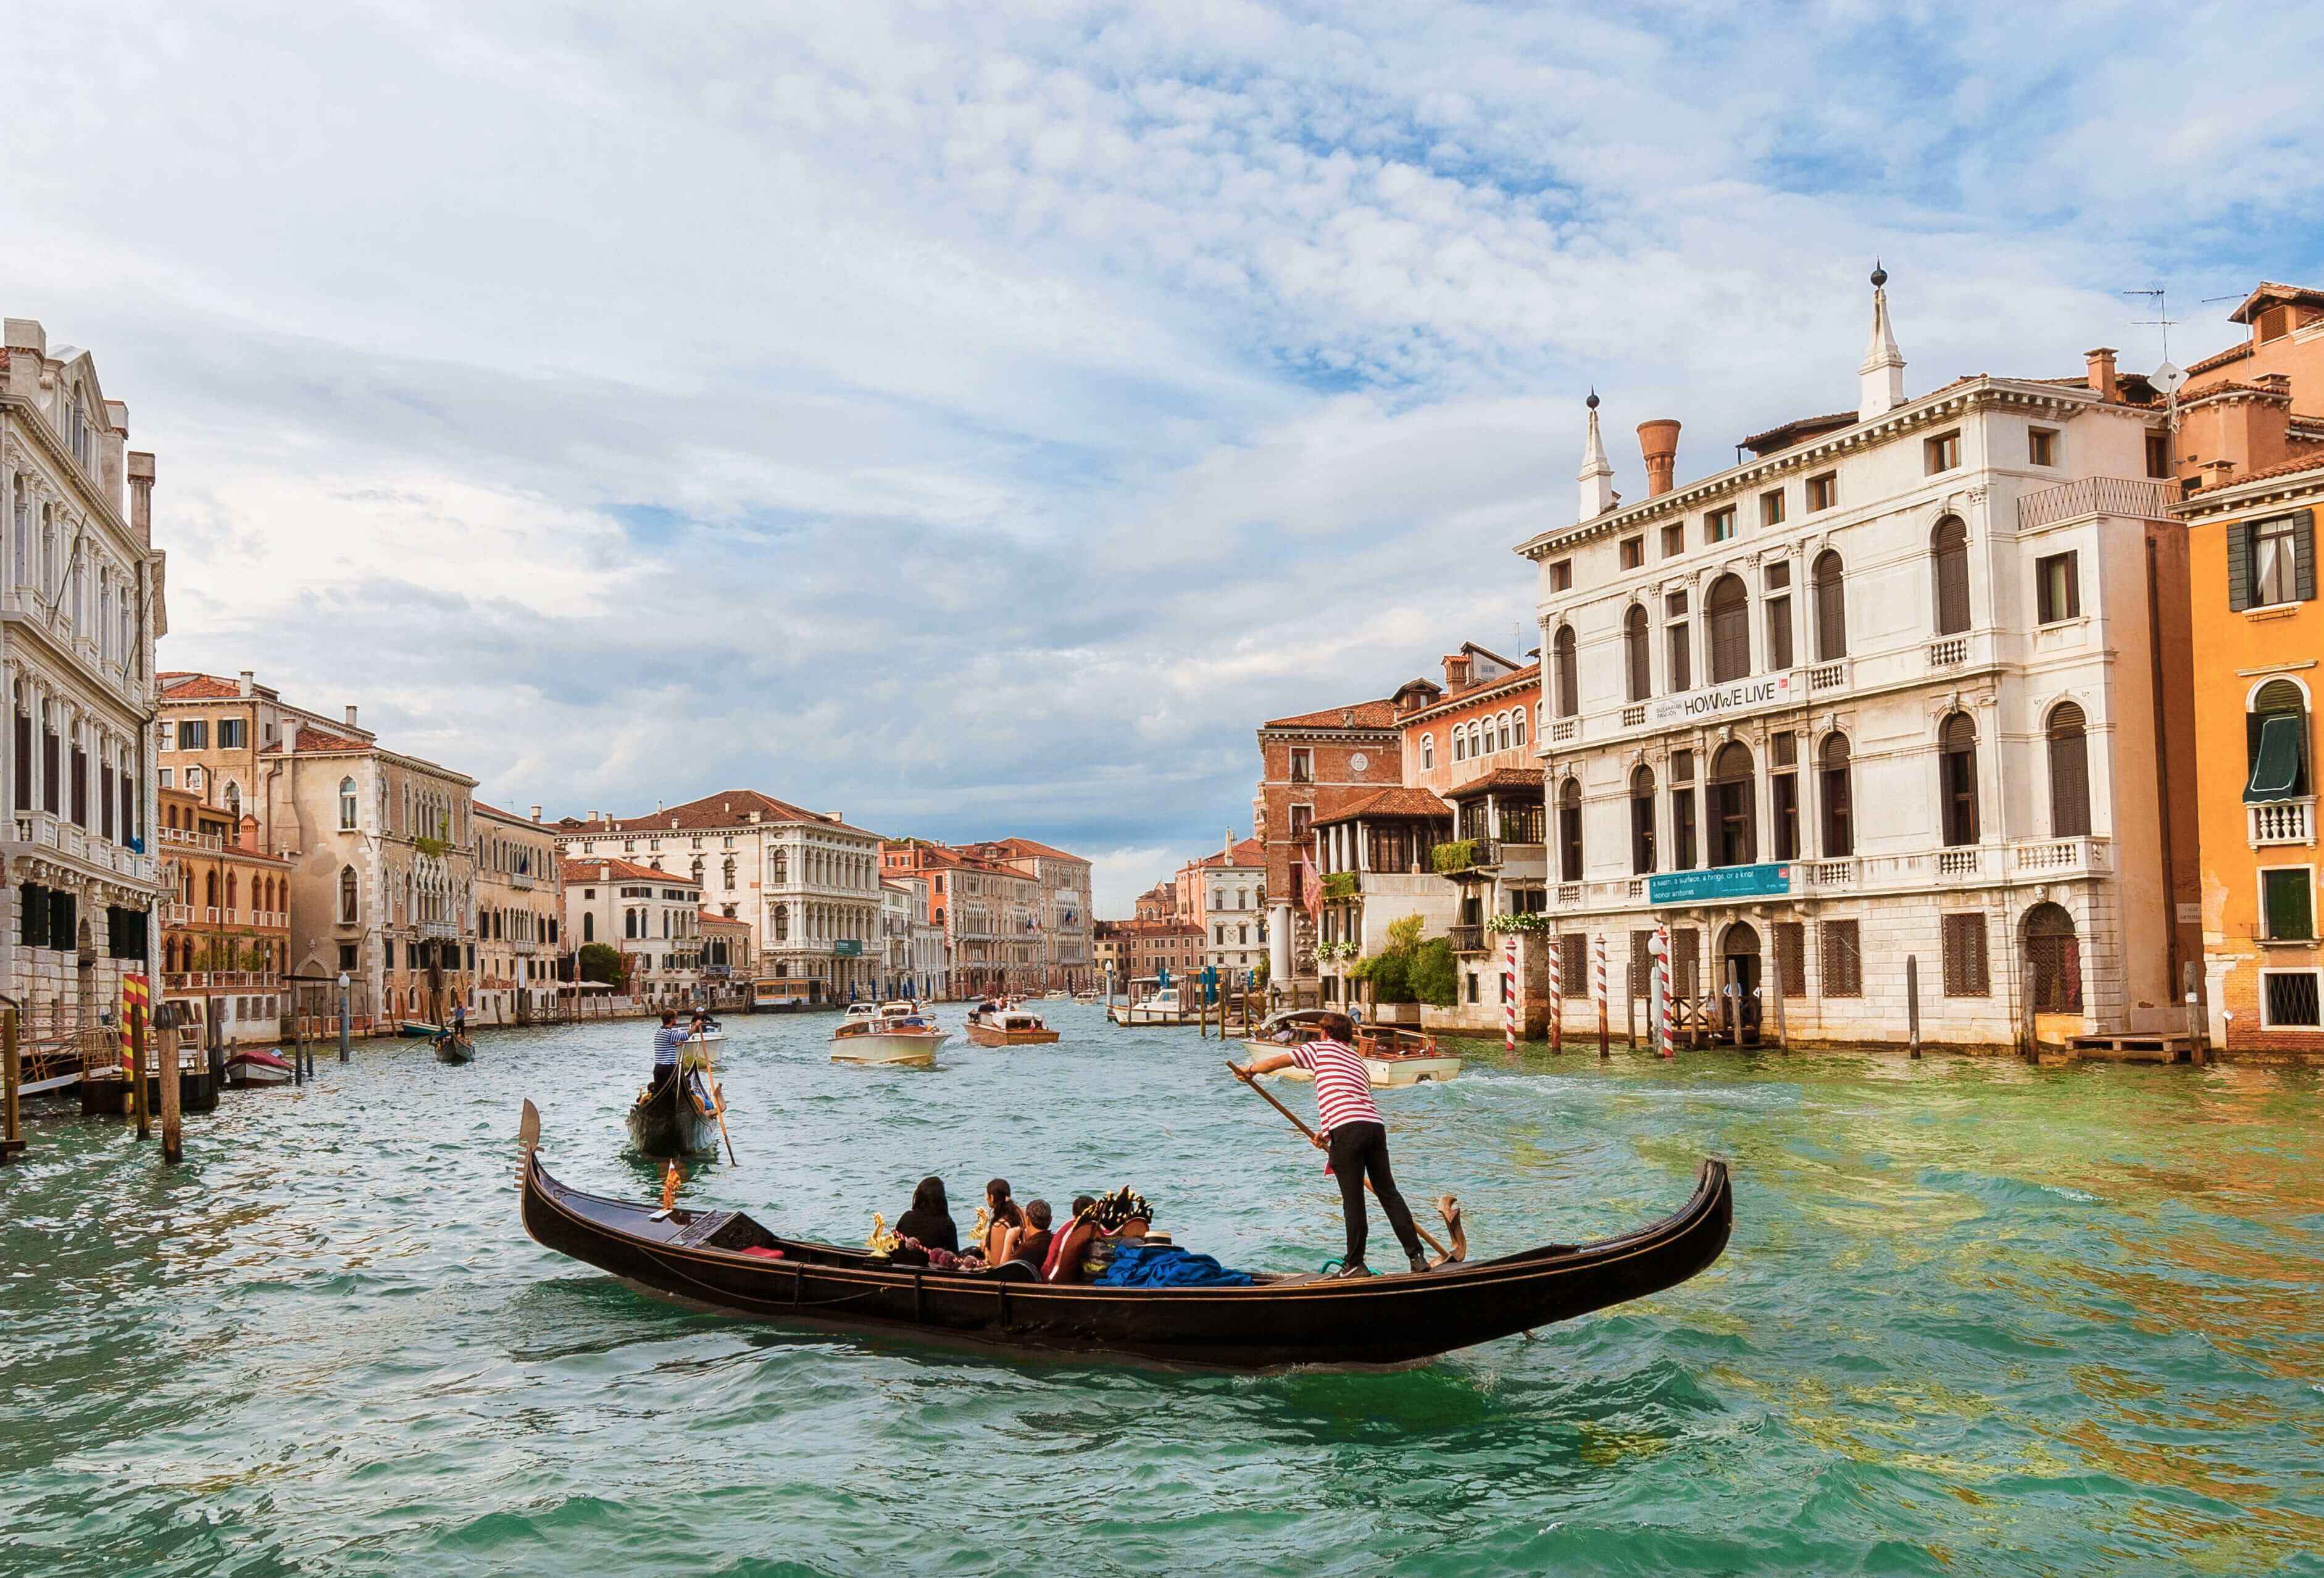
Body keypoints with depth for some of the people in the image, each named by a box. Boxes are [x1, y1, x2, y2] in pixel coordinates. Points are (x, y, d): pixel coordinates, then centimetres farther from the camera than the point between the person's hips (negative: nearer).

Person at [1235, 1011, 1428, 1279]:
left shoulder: (1321, 1048, 14)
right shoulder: (1357, 1059, 31)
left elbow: (1277, 1061, 15)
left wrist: (1250, 1070, 32)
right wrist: (1328, 1134, 40)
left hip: (1348, 1130, -6)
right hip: (1375, 1124, 6)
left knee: (1353, 1200, 1)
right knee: (1389, 1193, 12)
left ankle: (1355, 1265, 8)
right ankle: (1418, 1258, 11)